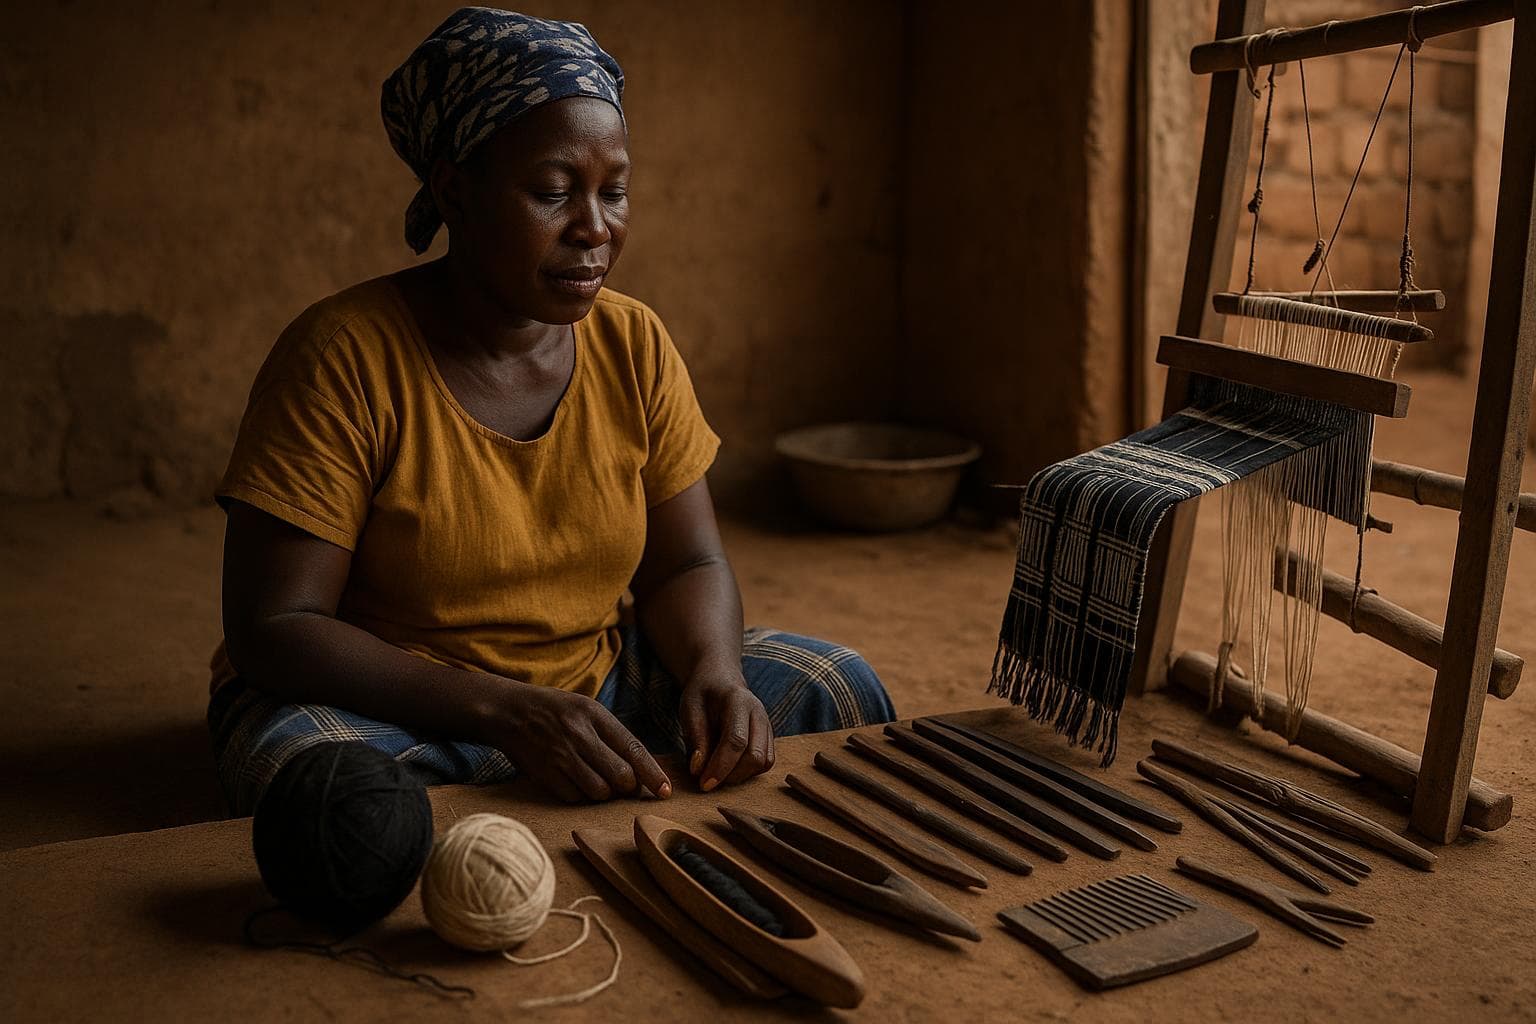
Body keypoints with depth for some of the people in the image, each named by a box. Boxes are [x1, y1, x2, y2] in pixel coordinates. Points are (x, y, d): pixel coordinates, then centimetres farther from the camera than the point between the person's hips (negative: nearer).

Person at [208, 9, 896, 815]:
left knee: (836, 689, -9)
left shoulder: (634, 346, -2)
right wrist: (507, 710, -33)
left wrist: (713, 670, -21)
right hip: (379, 707, -4)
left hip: (592, 688, 5)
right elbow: (272, 627, -21)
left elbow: (685, 565, 4)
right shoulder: (343, 357, -18)